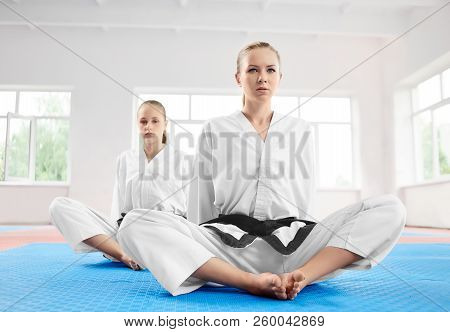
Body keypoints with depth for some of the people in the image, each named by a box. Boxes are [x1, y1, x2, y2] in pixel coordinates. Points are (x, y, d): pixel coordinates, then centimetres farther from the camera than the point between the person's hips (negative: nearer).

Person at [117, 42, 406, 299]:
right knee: (135, 226, -25)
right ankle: (250, 281, -31)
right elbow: (204, 200, 11)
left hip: (290, 242, 2)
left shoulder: (300, 131, 14)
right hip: (228, 245, -1)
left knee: (391, 209, -17)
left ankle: (300, 276, -29)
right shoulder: (215, 130, 11)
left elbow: (303, 198, 10)